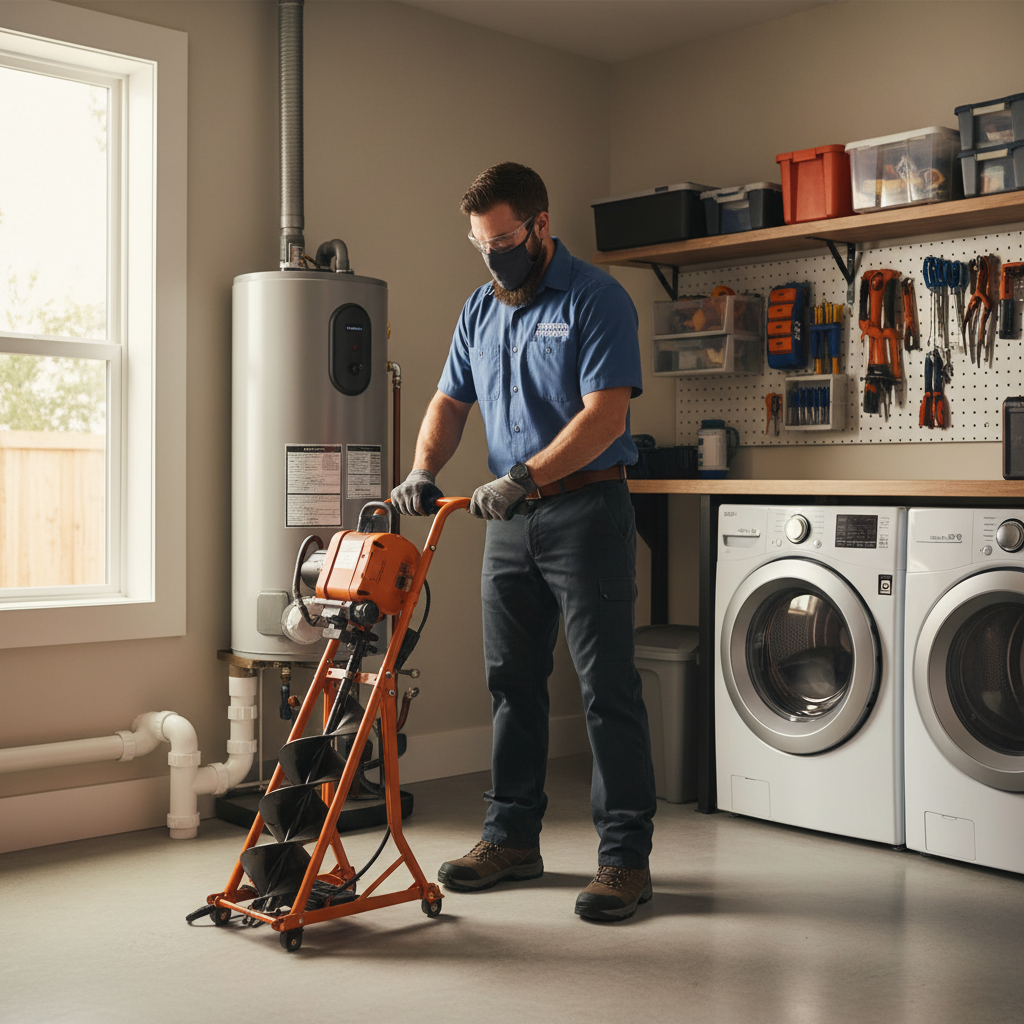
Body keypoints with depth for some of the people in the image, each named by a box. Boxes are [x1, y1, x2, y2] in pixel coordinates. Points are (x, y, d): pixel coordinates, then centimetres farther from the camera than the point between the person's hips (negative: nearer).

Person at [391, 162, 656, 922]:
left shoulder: (596, 300, -9)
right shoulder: (481, 309, 13)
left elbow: (605, 413, -18)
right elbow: (450, 402, 15)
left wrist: (522, 477, -24)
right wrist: (423, 472, -3)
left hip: (586, 510, -7)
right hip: (511, 518, 7)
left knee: (608, 687, -4)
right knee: (513, 682, 11)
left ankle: (626, 856, 4)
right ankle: (512, 838, 23)